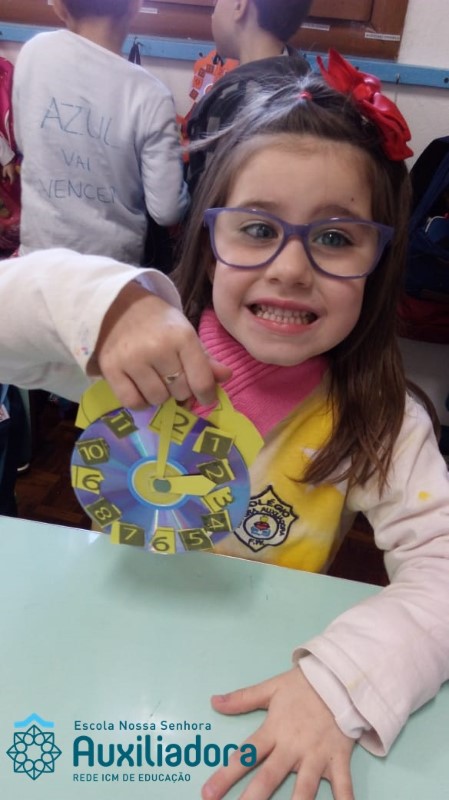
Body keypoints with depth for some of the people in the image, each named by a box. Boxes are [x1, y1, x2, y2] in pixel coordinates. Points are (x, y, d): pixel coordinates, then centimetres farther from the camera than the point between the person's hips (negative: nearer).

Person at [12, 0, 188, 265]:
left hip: (38, 250, 3)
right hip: (112, 262, -2)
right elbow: (166, 211, -18)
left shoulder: (33, 51, -8)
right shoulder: (149, 95, -20)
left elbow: (23, 143, 8)